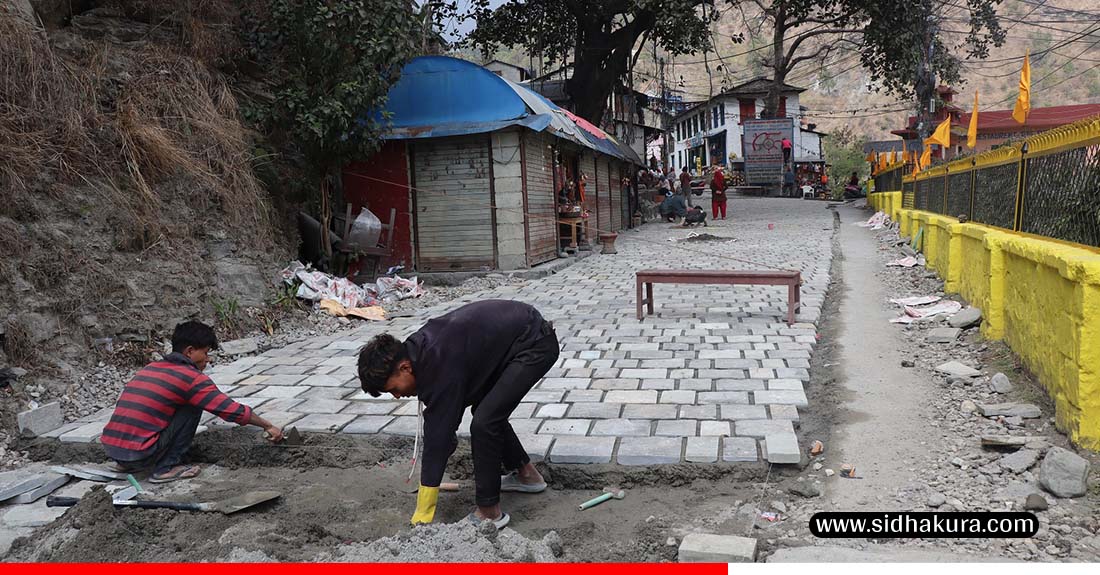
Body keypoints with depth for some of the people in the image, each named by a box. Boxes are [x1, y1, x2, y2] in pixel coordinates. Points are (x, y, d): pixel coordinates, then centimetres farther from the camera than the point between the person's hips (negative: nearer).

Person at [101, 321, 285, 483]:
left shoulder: (149, 368, 16)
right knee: (193, 407, 1)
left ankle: (126, 464, 21)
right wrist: (269, 426, 6)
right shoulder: (192, 377, -7)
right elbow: (233, 410, -6)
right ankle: (166, 469, -1)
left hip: (109, 448, 8)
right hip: (140, 455, -8)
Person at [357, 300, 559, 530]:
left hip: (536, 344, -10)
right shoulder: (419, 349, -1)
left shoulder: (441, 366, -28)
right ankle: (526, 474, 37)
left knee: (484, 421, -16)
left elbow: (437, 438, -25)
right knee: (487, 410, 20)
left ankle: (489, 513, -2)